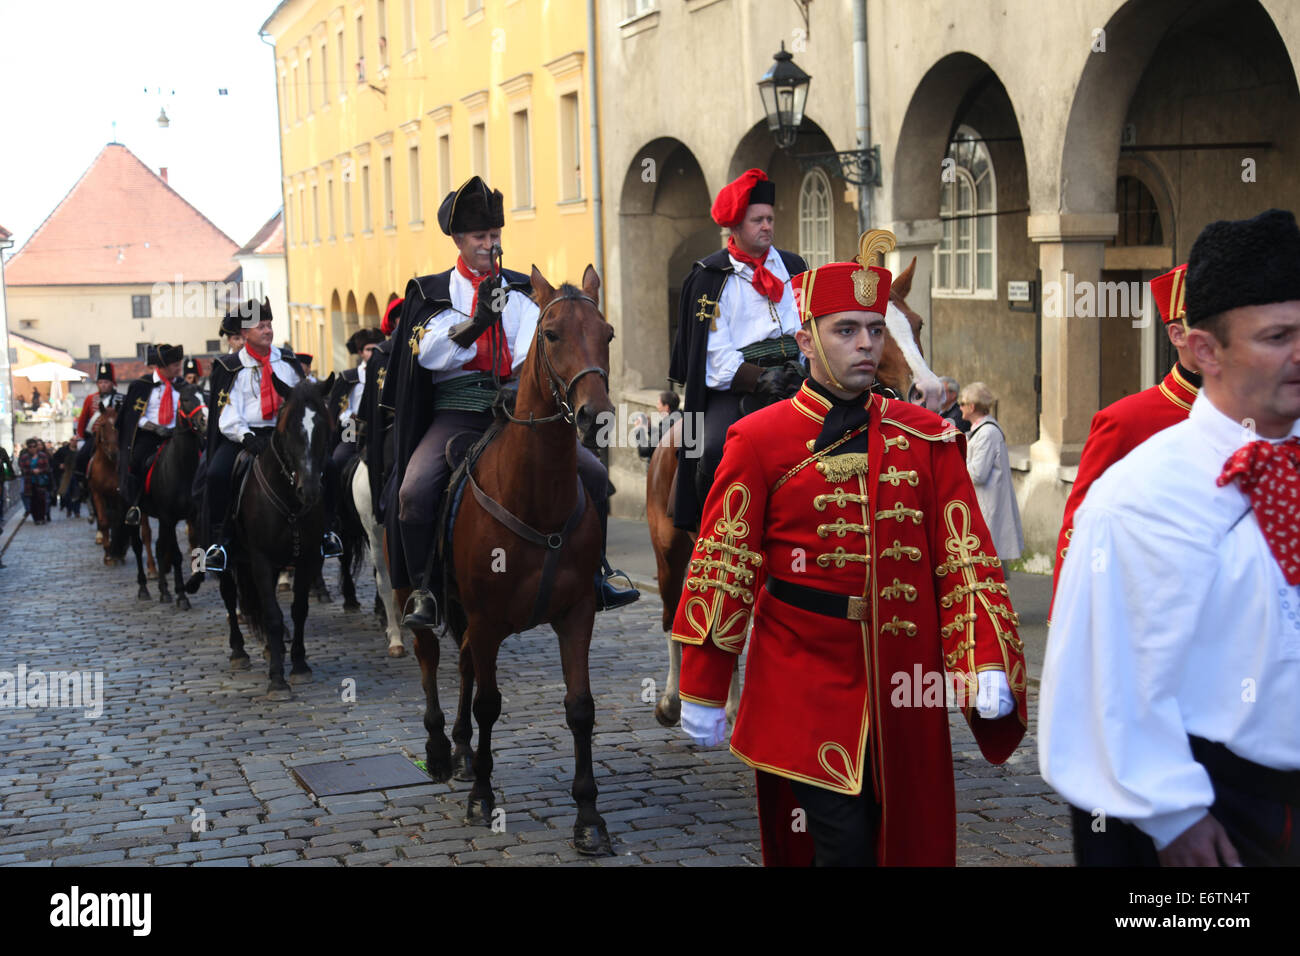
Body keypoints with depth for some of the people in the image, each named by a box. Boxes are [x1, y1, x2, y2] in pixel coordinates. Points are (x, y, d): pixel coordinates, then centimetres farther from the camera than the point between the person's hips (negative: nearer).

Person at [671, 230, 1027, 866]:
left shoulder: (928, 438, 5)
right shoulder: (760, 441, -4)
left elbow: (966, 556, 1)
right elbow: (721, 569, -3)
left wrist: (987, 665, -12)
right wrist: (702, 693, -2)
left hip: (903, 693, 4)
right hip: (805, 689, -3)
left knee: (910, 839, 13)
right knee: (843, 843, -7)